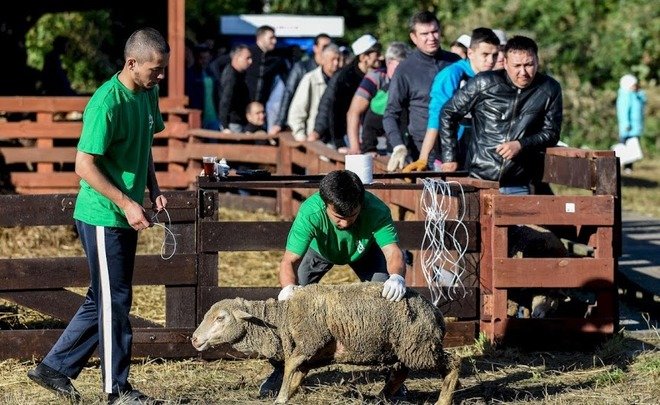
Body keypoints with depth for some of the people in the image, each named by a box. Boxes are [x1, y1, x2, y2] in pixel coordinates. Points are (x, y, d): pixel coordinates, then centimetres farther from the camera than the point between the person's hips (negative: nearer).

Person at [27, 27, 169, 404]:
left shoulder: (148, 94, 6)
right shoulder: (107, 103, -21)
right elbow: (85, 165, -20)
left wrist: (154, 189, 8)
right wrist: (127, 203, -22)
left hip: (125, 217, 9)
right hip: (103, 217, -9)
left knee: (102, 300, 14)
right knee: (115, 302, -1)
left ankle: (54, 368, 24)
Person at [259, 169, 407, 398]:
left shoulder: (377, 211, -42)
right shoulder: (310, 213, -44)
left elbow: (393, 252, -50)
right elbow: (289, 261, -45)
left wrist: (397, 276, -72)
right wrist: (289, 288, -66)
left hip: (364, 250, 0)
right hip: (319, 249, 0)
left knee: (388, 296, -15)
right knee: (291, 301, -13)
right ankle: (281, 369, 3)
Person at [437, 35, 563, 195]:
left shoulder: (550, 89, -1)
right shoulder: (484, 84, -4)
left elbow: (551, 133, 5)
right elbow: (449, 114, 5)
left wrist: (521, 145, -11)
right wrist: (450, 157, 4)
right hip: (478, 179, -1)